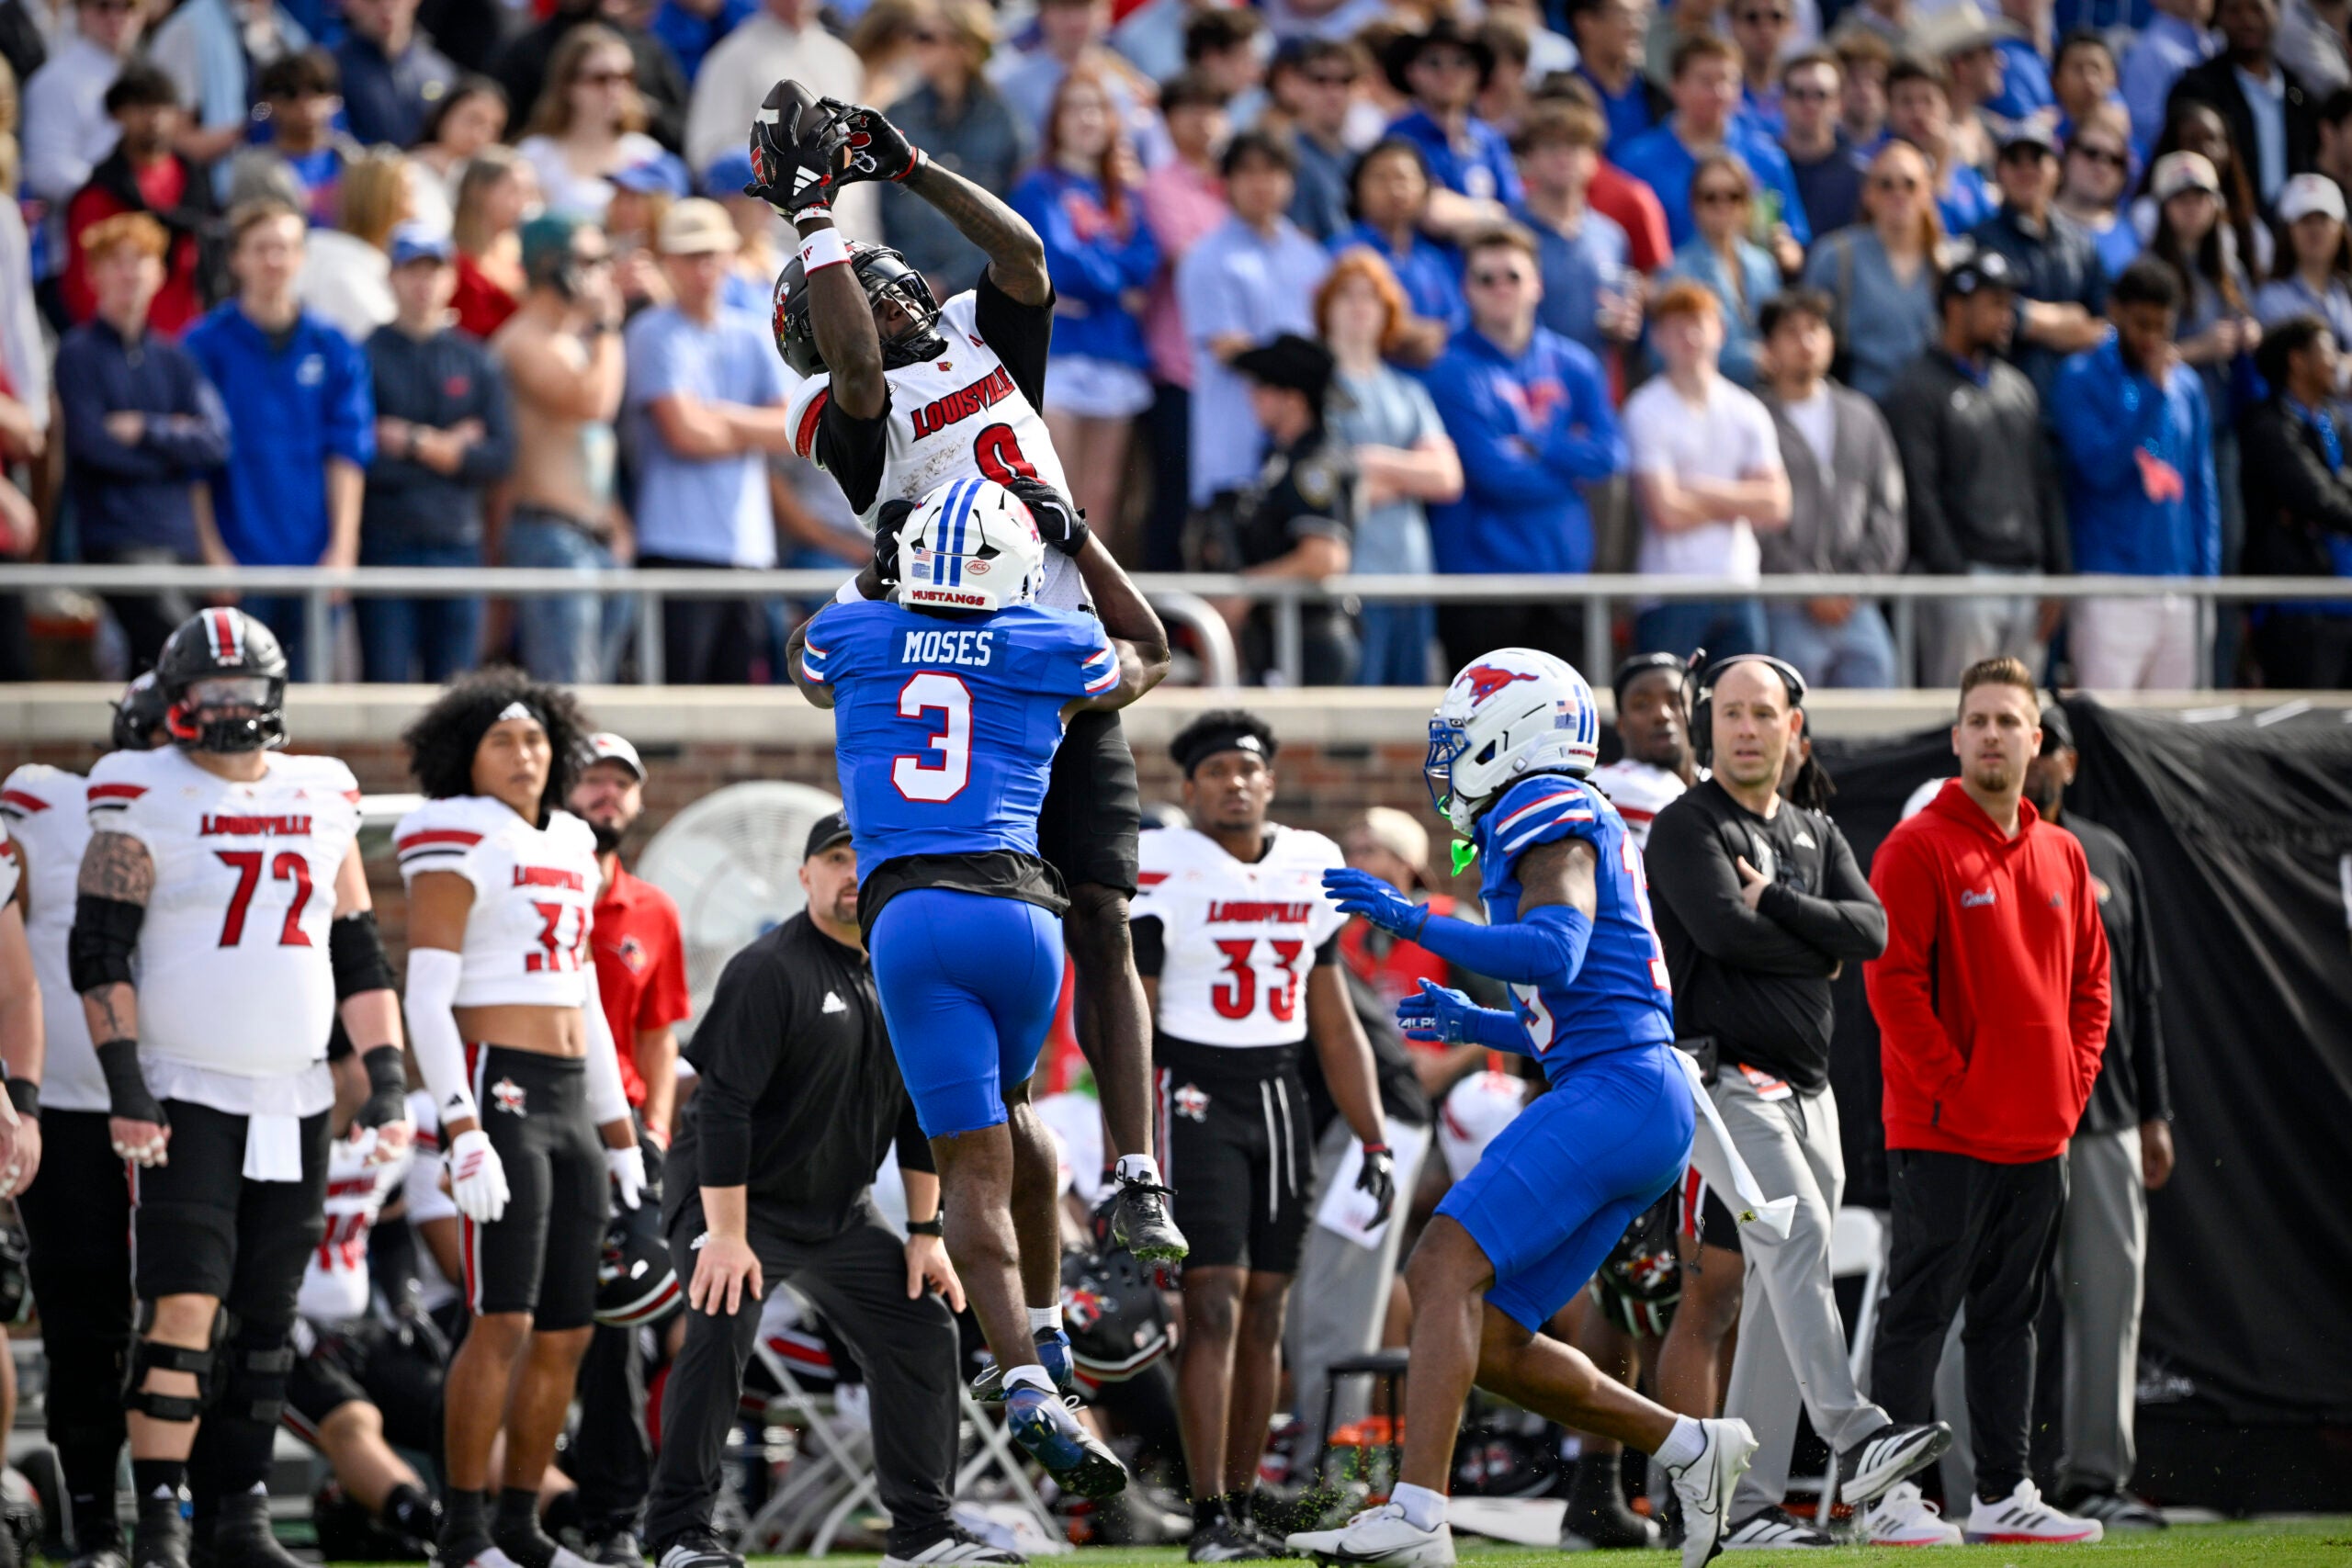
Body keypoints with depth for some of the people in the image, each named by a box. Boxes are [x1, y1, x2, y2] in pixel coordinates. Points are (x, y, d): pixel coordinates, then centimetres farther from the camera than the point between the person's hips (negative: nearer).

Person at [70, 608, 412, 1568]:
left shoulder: (323, 803, 10)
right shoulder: (146, 802, -5)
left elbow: (359, 957, 15)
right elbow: (99, 955, -8)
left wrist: (387, 1081, 8)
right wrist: (126, 1086, -16)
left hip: (296, 1101, 5)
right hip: (186, 1094, -5)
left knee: (266, 1318, 7)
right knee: (183, 1306, -13)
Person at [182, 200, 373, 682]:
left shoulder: (333, 349, 9)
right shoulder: (207, 345, 1)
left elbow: (347, 453, 6)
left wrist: (343, 547, -3)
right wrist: (208, 549, -7)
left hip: (313, 563, 2)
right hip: (235, 560, -2)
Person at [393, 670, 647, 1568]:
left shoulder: (565, 853, 16)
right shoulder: (456, 845, -8)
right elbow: (426, 1001, -15)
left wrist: (620, 1138, 18)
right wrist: (463, 1137, -23)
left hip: (568, 1111, 8)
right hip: (493, 1097, -8)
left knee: (566, 1336, 6)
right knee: (505, 1323, -14)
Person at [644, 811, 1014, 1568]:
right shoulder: (769, 971, -18)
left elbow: (920, 1110, 11)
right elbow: (724, 1105, -22)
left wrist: (926, 1234, 6)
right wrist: (727, 1236, -27)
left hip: (840, 1214, 7)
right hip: (732, 1196, -7)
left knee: (922, 1329, 3)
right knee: (720, 1328, -26)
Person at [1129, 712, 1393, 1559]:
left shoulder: (1310, 870, 9)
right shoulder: (1161, 872, -8)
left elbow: (1336, 1027, 15)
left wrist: (1375, 1142, 11)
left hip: (1281, 1105, 6)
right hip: (1194, 1099, -6)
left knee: (1265, 1313, 6)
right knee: (1214, 1306, -13)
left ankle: (1242, 1508, 12)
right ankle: (1210, 1520, -15)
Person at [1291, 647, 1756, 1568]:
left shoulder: (1551, 816, -4)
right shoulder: (1567, 826, 27)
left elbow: (1556, 954, -22)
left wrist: (1415, 923, -23)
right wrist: (1476, 1025, 24)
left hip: (1615, 1093, -10)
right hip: (1645, 1106, 10)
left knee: (1445, 1269, -20)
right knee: (1489, 1340, 9)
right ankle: (1691, 1449, 15)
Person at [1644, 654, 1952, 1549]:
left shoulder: (1816, 836, 18)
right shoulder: (1686, 829, -2)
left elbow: (1870, 931, 2)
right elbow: (1724, 929, -18)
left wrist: (1773, 901, -10)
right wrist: (1817, 945, -3)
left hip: (1808, 1091, 7)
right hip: (1724, 1080, -7)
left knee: (1779, 1295, 5)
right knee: (1799, 1233, -27)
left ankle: (1748, 1505, 7)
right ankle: (1852, 1441, -39)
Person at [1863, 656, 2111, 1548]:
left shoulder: (2061, 855, 13)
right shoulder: (1919, 849, -7)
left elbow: (2090, 981, 18)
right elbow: (1893, 980, -13)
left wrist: (2073, 1083, 6)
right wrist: (1953, 1085, -15)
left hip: (2040, 1134, 6)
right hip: (1945, 1133, -6)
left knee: (2011, 1316, 11)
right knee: (1921, 1313, -5)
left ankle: (2003, 1493, 16)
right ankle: (1890, 1495, -4)